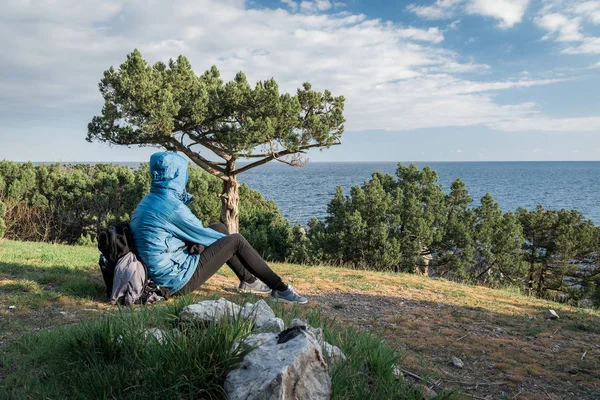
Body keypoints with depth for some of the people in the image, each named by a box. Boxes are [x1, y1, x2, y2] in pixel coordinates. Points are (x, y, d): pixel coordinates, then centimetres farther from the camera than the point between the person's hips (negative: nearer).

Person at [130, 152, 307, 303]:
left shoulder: (146, 202, 8)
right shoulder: (171, 205, -21)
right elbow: (201, 234, -9)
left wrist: (196, 243, -1)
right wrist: (230, 242, 9)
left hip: (164, 277, 9)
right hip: (179, 279, -9)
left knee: (219, 228, 14)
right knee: (237, 240, -6)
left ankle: (248, 280, 24)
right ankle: (280, 288, 3)